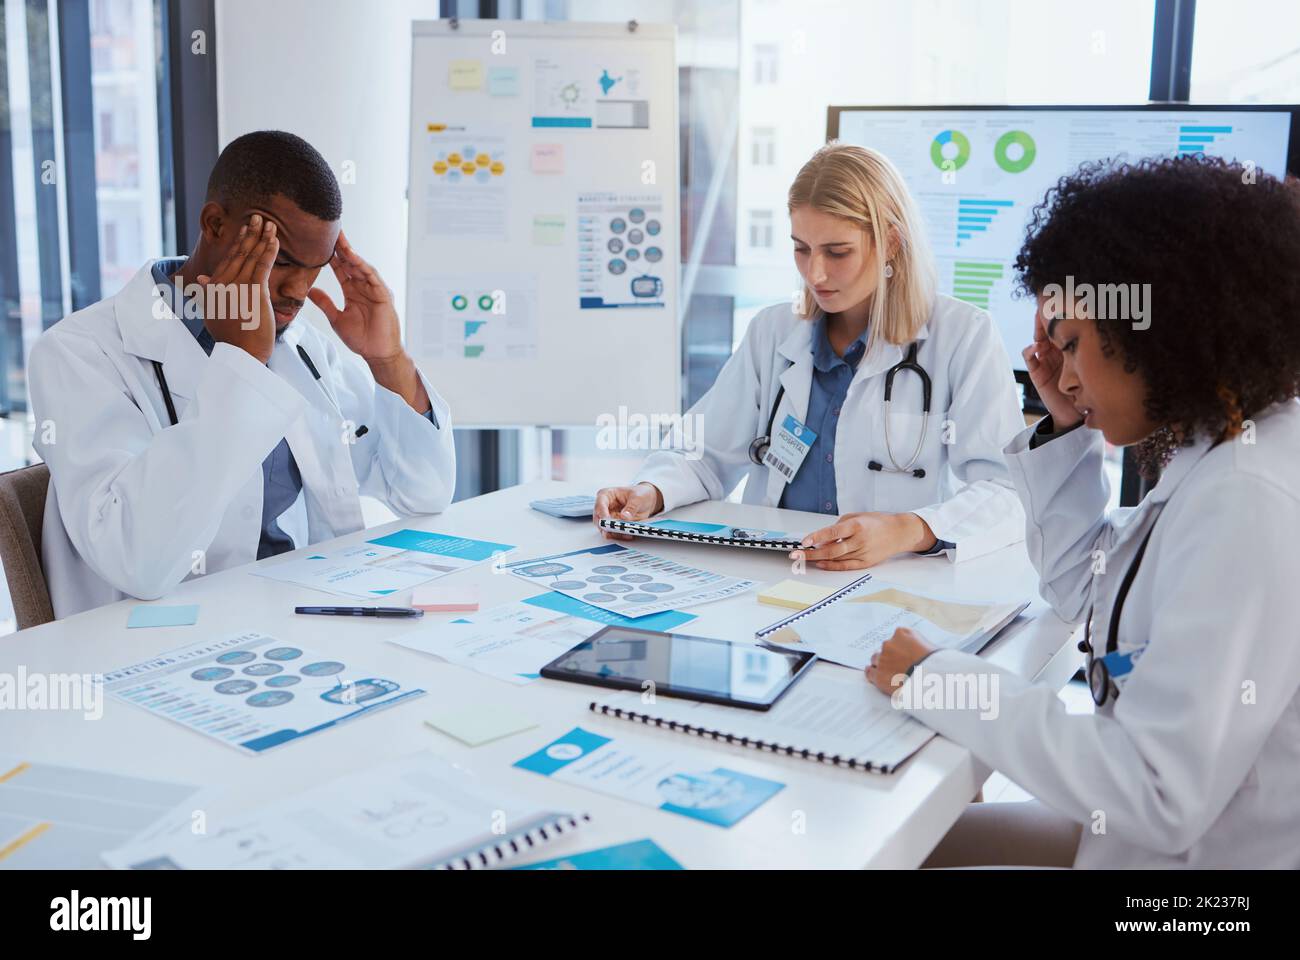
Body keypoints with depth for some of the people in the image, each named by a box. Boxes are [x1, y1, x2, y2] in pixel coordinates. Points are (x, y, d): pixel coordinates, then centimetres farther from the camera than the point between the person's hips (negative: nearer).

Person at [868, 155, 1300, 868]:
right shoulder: (1219, 455, 3)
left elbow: (1161, 795, -30)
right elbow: (1086, 592, 16)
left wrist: (940, 681, -20)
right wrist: (1067, 425, 5)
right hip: (1156, 825, 8)